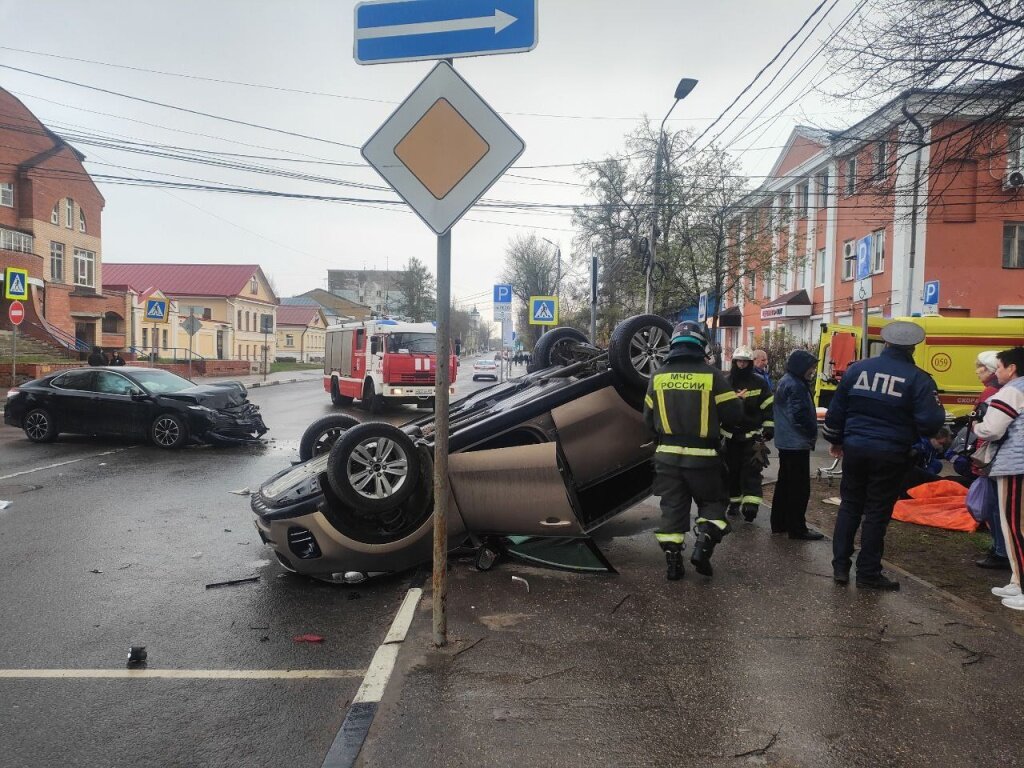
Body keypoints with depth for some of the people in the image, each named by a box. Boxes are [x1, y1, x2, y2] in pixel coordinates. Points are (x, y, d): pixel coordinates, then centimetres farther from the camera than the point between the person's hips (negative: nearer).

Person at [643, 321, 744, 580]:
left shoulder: (659, 376, 1)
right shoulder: (711, 375, -9)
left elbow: (649, 418, 8)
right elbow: (733, 416, -7)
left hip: (667, 454, 3)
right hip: (702, 455, -3)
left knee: (672, 507, 11)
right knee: (712, 502, 15)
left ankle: (673, 561, 12)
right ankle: (703, 546, -3)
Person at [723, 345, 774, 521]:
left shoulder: (759, 383, 0)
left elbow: (769, 408, 1)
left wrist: (768, 429, -5)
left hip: (752, 435, -2)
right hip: (731, 434, 3)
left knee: (751, 470, -9)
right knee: (732, 470, 8)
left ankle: (751, 505, -16)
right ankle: (734, 502, 19)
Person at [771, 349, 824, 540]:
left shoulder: (785, 382, 13)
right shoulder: (795, 386, -19)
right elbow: (801, 415, -23)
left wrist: (810, 433, 14)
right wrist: (812, 433, -6)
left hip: (785, 442, 10)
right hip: (797, 443, -10)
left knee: (784, 483, 15)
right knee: (800, 488, -3)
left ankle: (779, 523, 22)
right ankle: (797, 528, 1)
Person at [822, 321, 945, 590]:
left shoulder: (858, 369, 2)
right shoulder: (918, 379, -8)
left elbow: (836, 409, 6)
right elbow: (930, 422, -15)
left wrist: (835, 440, 18)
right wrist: (938, 413, 9)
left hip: (855, 448, 3)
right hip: (890, 455, -3)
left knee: (850, 505, 15)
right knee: (877, 512, 6)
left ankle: (840, 566, 17)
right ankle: (868, 573, 15)